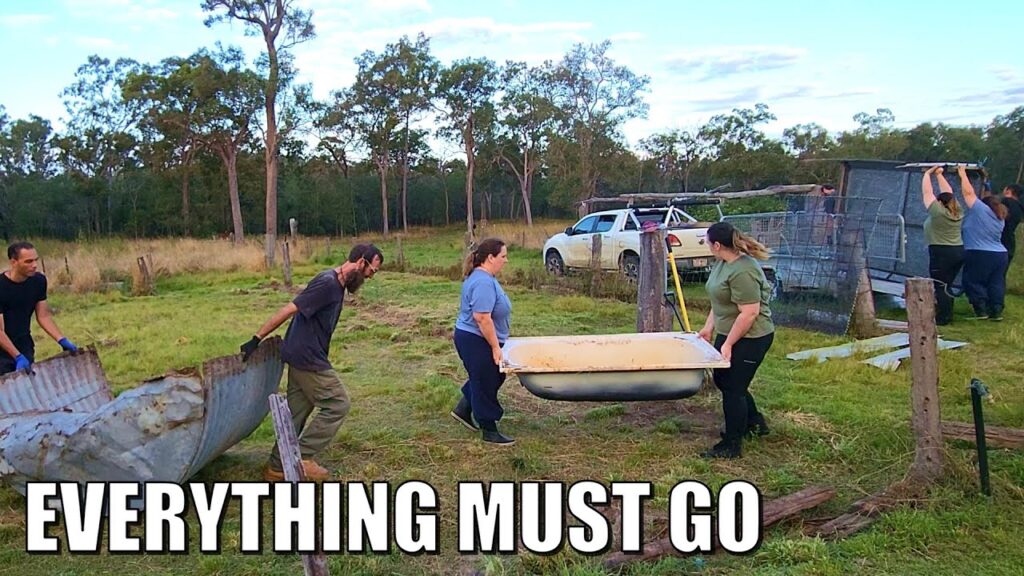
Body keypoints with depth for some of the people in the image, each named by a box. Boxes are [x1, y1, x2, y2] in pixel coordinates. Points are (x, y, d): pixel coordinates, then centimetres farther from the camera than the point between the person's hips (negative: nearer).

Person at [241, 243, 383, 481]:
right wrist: (257, 339, -18)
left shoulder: (337, 284, 10)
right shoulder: (327, 283, -20)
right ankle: (301, 457, 3)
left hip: (303, 358, 9)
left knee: (296, 412, 13)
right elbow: (288, 310, -21)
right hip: (307, 358, -9)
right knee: (337, 404, -2)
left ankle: (277, 468, 21)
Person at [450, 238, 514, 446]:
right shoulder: (483, 283, -24)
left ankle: (463, 409, 32)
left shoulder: (482, 277, 10)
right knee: (486, 384, 2)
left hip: (474, 339, 11)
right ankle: (489, 432, 14)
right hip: (476, 340, -11)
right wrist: (495, 347, -23)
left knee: (492, 377, 23)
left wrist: (496, 343, 24)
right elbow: (481, 318, -28)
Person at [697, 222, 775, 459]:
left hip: (749, 338, -10)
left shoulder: (743, 271, -26)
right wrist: (709, 327, 12)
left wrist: (728, 343, -22)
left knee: (733, 388, 0)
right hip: (728, 333, 10)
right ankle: (754, 422, 40)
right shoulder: (722, 262, 5)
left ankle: (731, 446, 15)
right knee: (722, 380, 20)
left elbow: (749, 313, -27)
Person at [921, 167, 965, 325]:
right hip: (958, 252, 8)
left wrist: (927, 174, 8)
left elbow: (927, 193, -4)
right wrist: (939, 174, 23)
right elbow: (948, 193, 18)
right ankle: (948, 315, 17)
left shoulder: (938, 212, -10)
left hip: (941, 253, -8)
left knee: (940, 287, -5)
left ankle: (942, 318, -6)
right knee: (947, 286, 14)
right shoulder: (957, 212, 8)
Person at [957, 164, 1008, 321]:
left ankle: (981, 310, 0)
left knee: (974, 282, 1)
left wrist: (963, 174, 5)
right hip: (1000, 254, 7)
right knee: (996, 284, 9)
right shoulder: (1000, 219, 15)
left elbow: (968, 192, -8)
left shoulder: (981, 210, -9)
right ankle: (996, 311, 10)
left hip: (979, 255, -7)